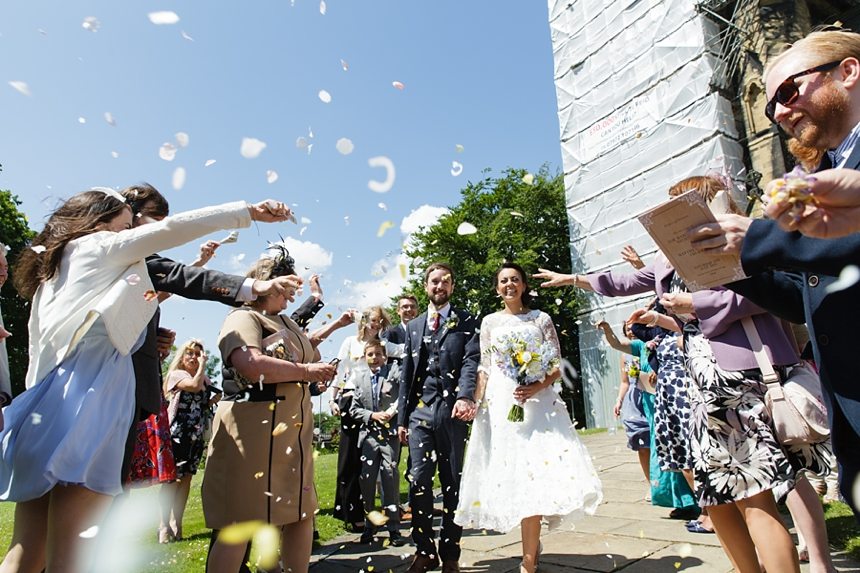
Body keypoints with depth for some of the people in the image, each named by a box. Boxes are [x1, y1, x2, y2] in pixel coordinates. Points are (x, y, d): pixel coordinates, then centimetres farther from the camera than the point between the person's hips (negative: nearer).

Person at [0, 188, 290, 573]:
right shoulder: (97, 245, 6)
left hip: (50, 398, 9)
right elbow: (173, 230, -2)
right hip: (89, 400, -9)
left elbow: (39, 351, 23)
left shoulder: (50, 269, 26)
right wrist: (249, 211, -2)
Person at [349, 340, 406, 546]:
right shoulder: (359, 378, 10)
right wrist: (373, 415, -6)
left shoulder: (394, 372, 1)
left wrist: (393, 411, -20)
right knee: (366, 479, 4)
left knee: (390, 477, -4)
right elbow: (354, 409, 8)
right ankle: (369, 525, 21)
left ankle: (393, 527, 8)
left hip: (390, 432, -3)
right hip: (369, 434, 3)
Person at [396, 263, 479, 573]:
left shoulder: (466, 322, 6)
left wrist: (465, 396, -27)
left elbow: (472, 360, -9)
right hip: (420, 410, 3)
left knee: (453, 482, 7)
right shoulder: (414, 325, 17)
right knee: (418, 480, 1)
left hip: (451, 410, -2)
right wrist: (402, 417, 9)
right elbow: (406, 373, 14)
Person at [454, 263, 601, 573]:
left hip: (537, 401, -1)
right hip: (500, 403, 2)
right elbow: (484, 369, 11)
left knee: (533, 471, -9)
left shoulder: (541, 319, 8)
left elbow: (557, 367, 4)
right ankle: (532, 544, 27)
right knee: (512, 473, 3)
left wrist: (537, 387, -15)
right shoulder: (490, 322, 11)